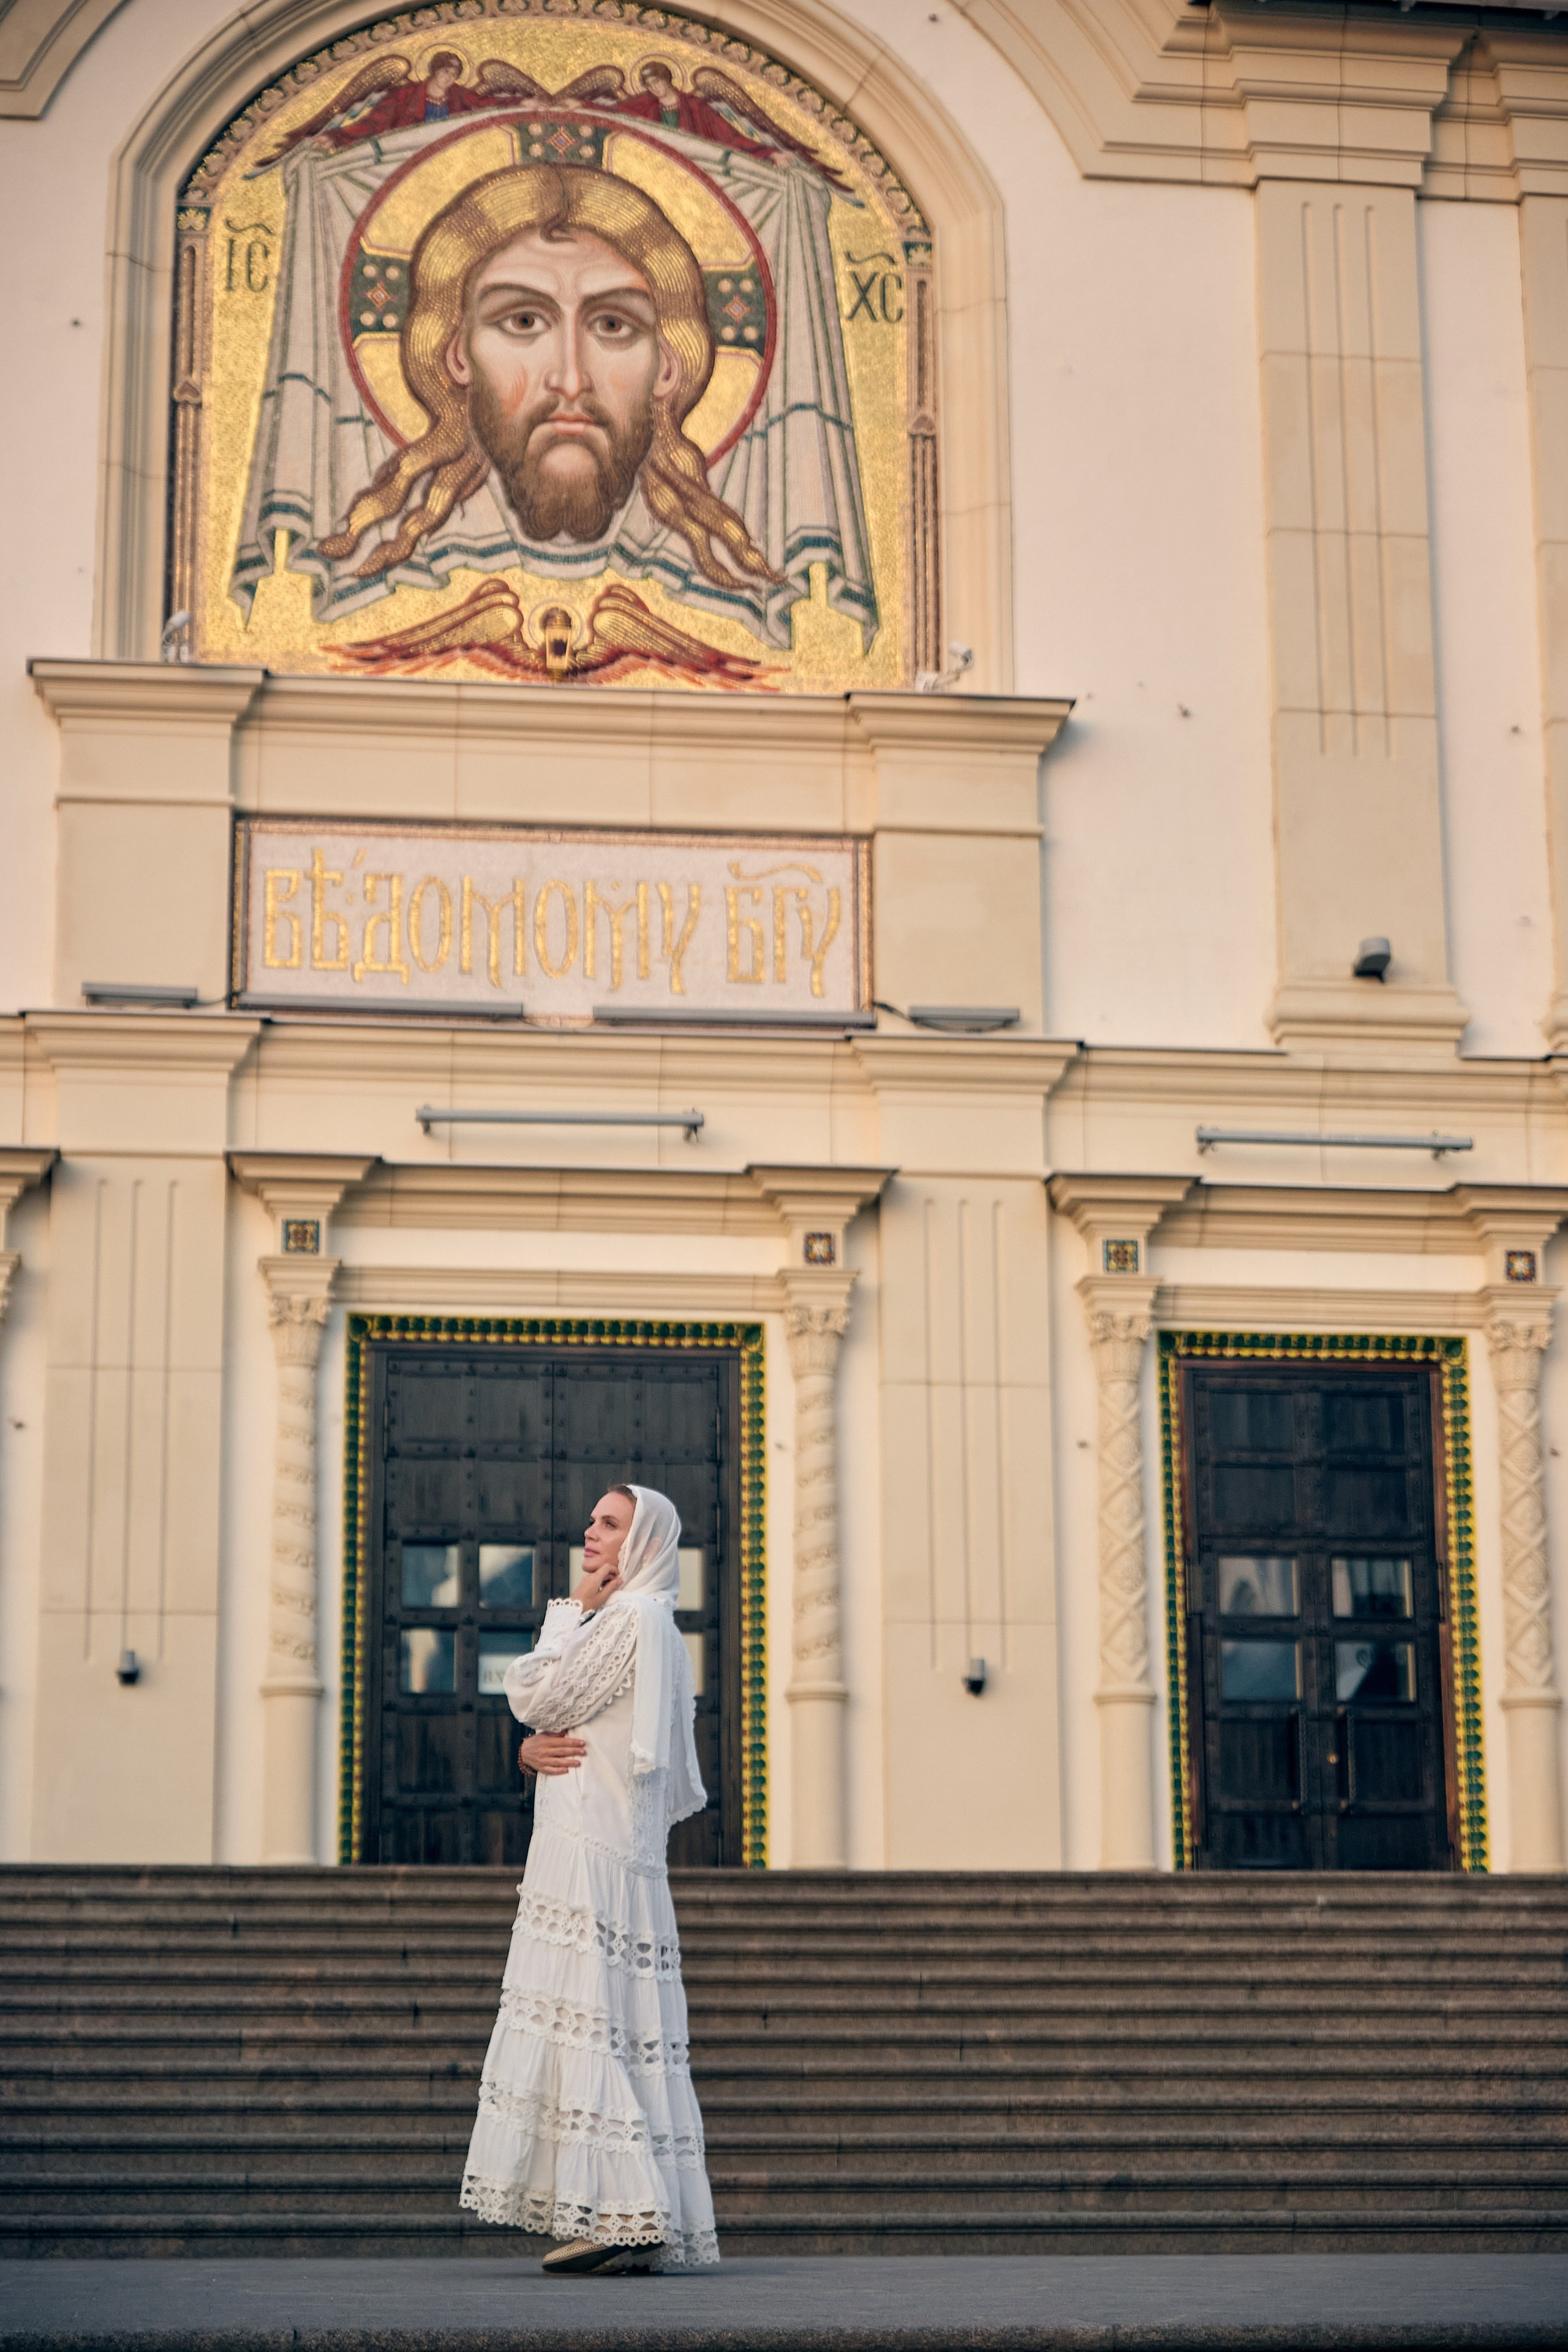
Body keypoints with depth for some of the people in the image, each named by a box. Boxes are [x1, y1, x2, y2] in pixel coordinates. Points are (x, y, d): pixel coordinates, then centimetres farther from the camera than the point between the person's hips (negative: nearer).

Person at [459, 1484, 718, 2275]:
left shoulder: (630, 1618, -8)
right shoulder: (656, 1630, 23)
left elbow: (537, 1697, -10)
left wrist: (571, 1612, 0)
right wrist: (534, 1749, 1)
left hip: (593, 1853, -10)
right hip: (624, 1854, 10)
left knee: (585, 2020, -12)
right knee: (626, 2030, 7)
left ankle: (622, 2216, -14)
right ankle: (649, 2221, 7)